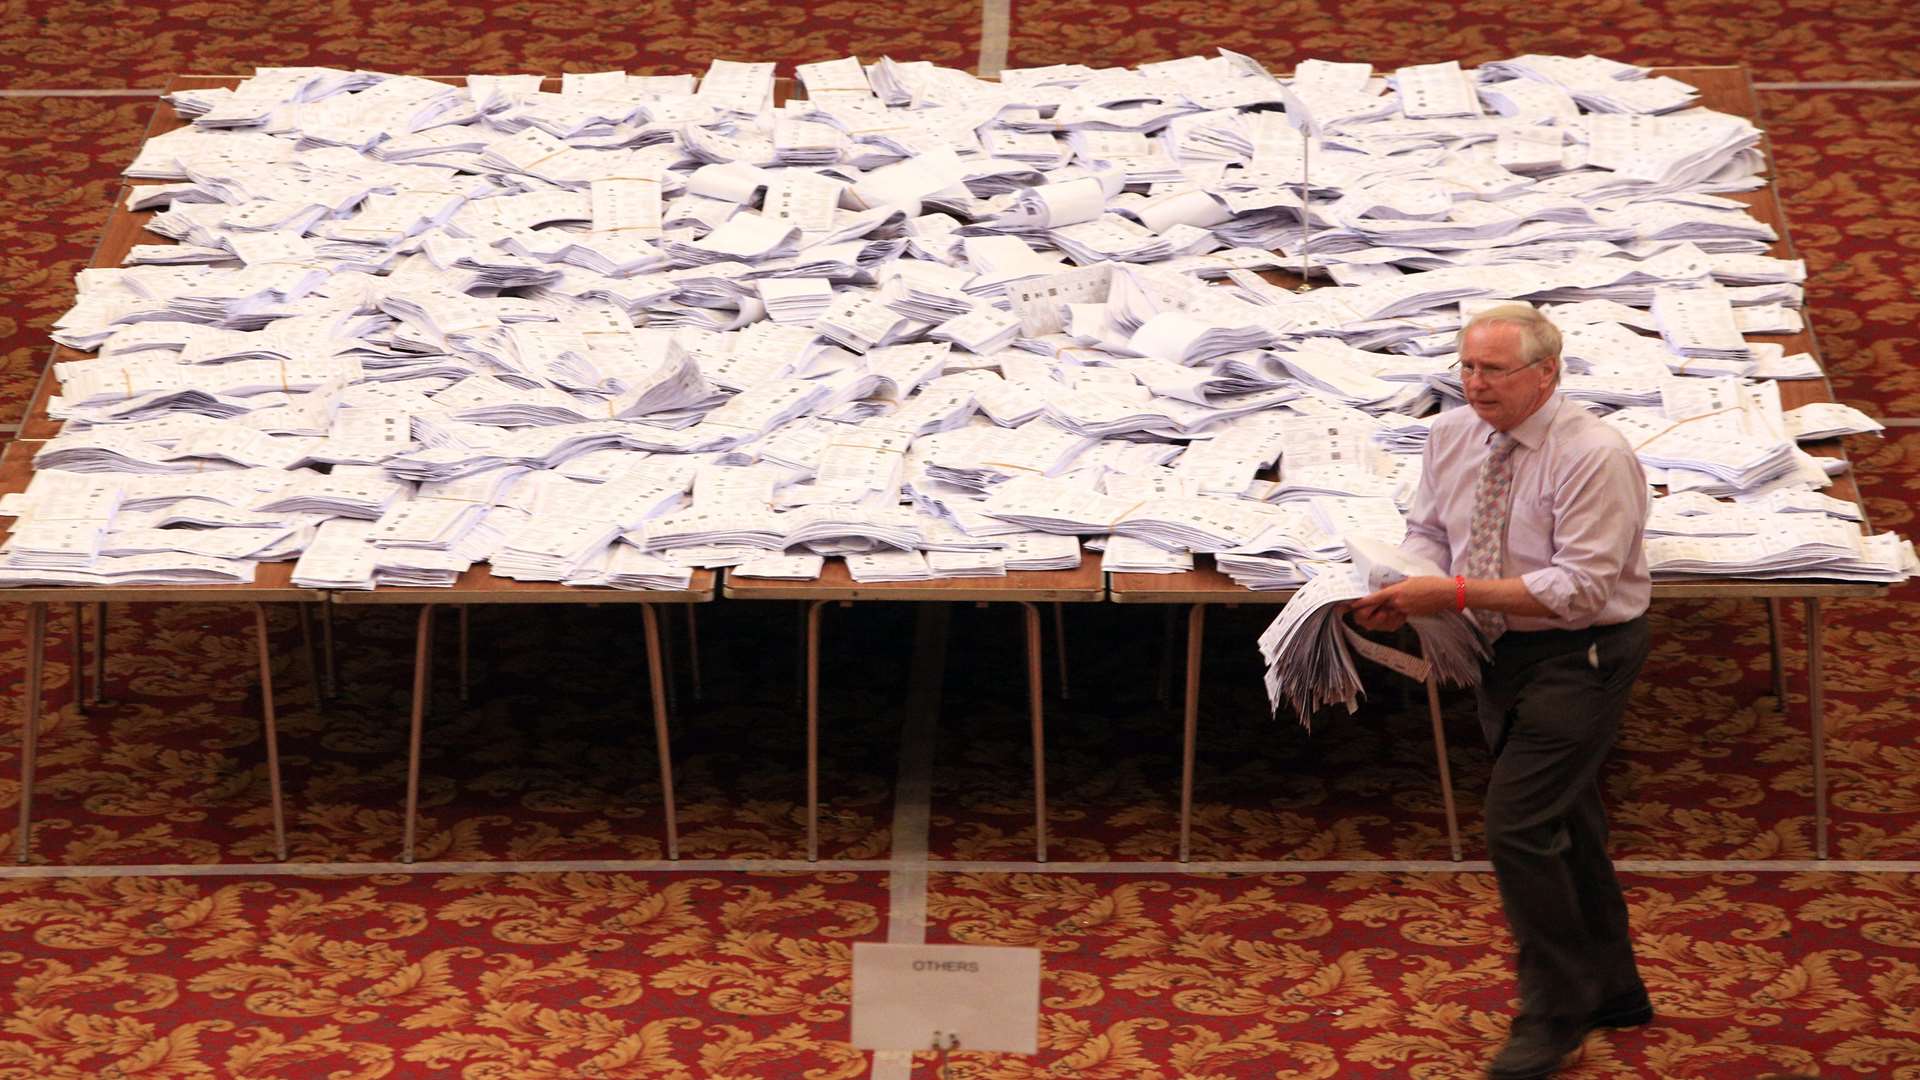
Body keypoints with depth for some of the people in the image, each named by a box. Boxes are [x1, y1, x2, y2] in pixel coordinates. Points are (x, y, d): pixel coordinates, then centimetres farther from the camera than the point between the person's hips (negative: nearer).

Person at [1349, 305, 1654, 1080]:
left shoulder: (1594, 457, -23)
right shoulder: (1453, 435, 0)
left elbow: (1580, 587, -27)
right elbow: (1429, 533, 9)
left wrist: (1455, 593, -29)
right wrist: (1400, 591, -14)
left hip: (1579, 658, -8)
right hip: (1504, 652, 8)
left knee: (1519, 826, -12)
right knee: (1564, 826, 19)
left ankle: (1554, 1014, 4)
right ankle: (1612, 990, 35)